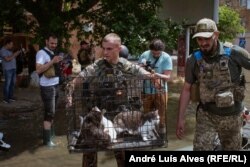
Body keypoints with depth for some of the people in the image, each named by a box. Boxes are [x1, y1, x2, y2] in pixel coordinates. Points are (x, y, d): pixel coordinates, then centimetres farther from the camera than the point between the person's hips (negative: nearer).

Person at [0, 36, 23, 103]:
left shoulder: (9, 50, 16)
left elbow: (13, 57, 21)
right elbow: (7, 59, -22)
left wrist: (18, 53, 7)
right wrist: (15, 54, -16)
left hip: (13, 68, 9)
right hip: (8, 69, -9)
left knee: (12, 83, 12)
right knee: (7, 84, -7)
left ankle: (11, 96, 20)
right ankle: (5, 98, -2)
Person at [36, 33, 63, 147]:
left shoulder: (53, 53, 14)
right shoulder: (41, 53, -13)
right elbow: (38, 70, -27)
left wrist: (59, 63, 7)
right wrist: (52, 61, -30)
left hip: (55, 85, 9)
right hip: (47, 87, -9)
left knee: (52, 111, 18)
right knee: (49, 112, -7)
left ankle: (51, 132, 32)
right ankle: (47, 139, 0)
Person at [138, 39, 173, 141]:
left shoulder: (166, 58, -13)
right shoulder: (145, 55, -6)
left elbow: (167, 77, -18)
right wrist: (141, 67, -19)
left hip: (160, 91, -2)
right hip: (146, 91, 2)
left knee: (161, 116, 10)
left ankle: (162, 137, 26)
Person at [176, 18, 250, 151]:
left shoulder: (234, 53, -15)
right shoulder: (193, 60, -8)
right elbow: (186, 90, 0)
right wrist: (180, 119, -1)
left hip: (231, 116, 0)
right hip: (206, 115, 0)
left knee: (232, 148, 17)